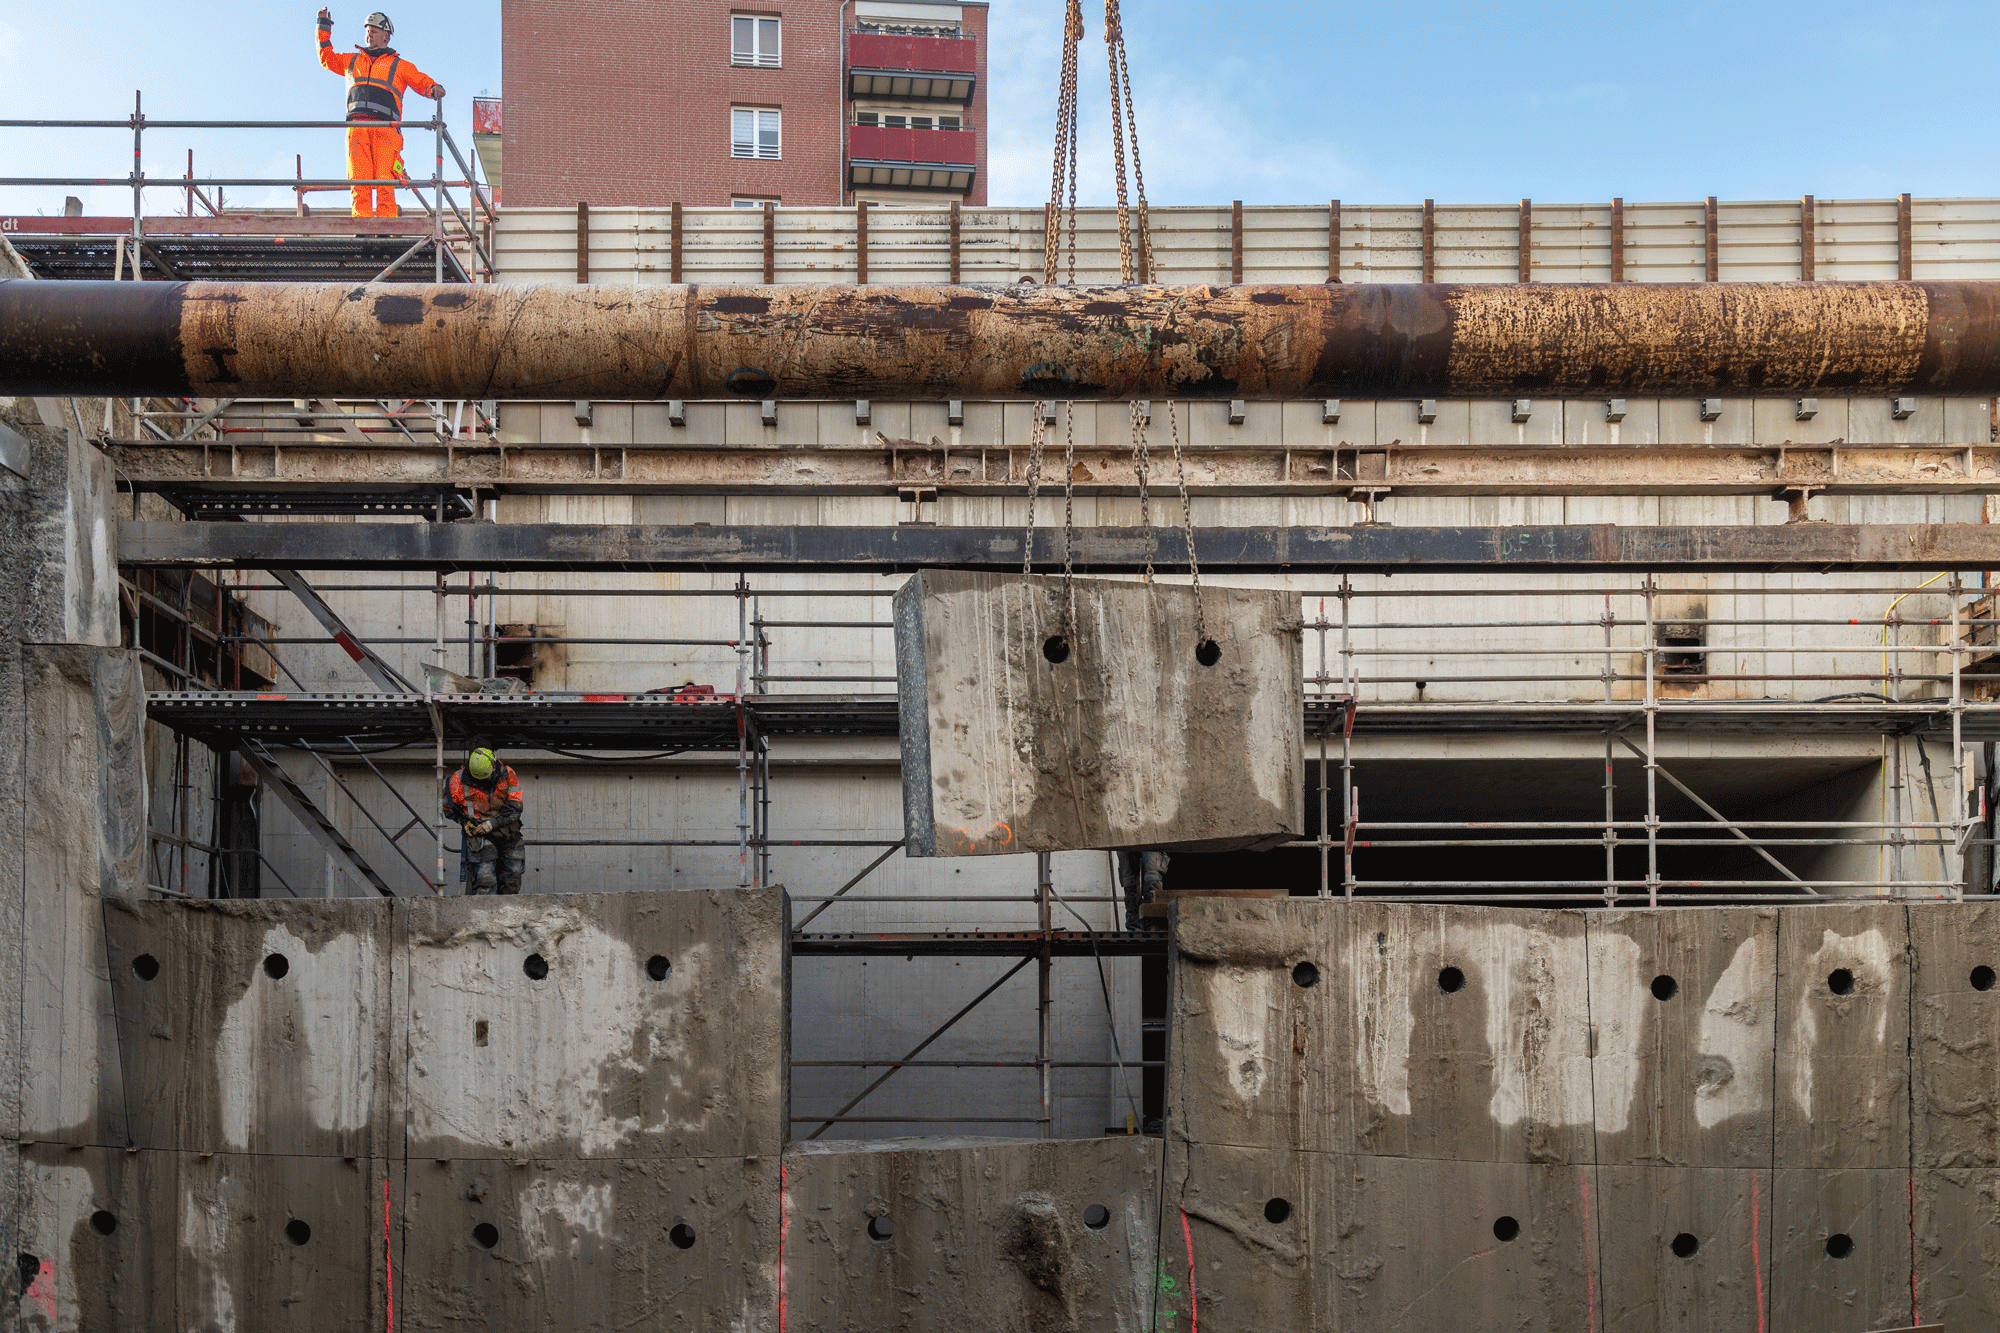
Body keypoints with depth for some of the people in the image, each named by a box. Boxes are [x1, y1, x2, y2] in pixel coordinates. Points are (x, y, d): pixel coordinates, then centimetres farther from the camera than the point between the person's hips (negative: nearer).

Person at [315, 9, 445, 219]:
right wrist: (324, 27, 37)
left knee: (385, 182, -14)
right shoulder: (352, 61, 30)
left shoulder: (399, 66, 20)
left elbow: (423, 82, 12)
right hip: (357, 128, 2)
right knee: (359, 180, -10)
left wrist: (434, 88, -10)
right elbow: (327, 58, 40)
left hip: (385, 128, -2)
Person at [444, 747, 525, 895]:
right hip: (480, 835, -2)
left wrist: (492, 824, -14)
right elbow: (448, 806, 9)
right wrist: (464, 821, -5)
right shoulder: (459, 780, -6)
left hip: (507, 832, 2)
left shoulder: (508, 775, -5)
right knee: (485, 882, -16)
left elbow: (515, 807, -6)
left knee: (511, 883, 4)